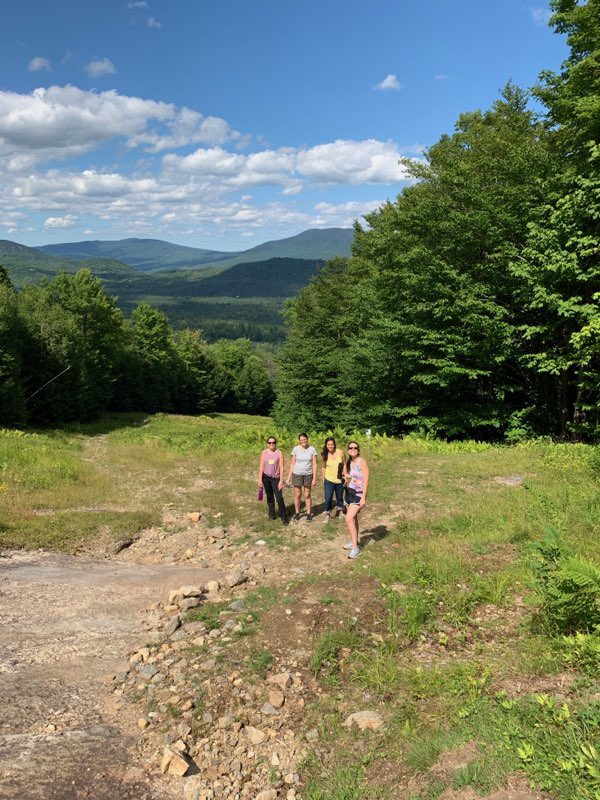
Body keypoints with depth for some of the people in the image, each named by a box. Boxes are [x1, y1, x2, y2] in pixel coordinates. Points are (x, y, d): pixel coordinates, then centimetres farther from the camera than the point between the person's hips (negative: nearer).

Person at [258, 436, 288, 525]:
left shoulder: (279, 453, -6)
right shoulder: (264, 453, 0)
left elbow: (281, 467, -7)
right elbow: (261, 466, 1)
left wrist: (281, 481, -11)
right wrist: (260, 480, -3)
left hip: (276, 478, -2)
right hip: (266, 477, 2)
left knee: (279, 498, -8)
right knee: (270, 497, 13)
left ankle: (284, 517, 1)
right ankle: (271, 514, 27)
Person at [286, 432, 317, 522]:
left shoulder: (312, 449, -5)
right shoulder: (295, 449, -4)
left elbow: (314, 464, -3)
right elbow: (292, 463, 2)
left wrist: (314, 478, -6)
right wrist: (289, 477, 0)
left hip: (308, 474, 0)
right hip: (297, 474, 0)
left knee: (307, 495, 6)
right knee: (297, 495, 6)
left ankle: (309, 514, 19)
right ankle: (297, 513, 22)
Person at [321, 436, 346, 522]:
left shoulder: (341, 453, -11)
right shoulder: (325, 455, -7)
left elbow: (344, 464, 0)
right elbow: (324, 467, 5)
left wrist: (345, 476, -2)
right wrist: (323, 479, 7)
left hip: (339, 480, 0)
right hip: (329, 480, 0)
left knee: (339, 497, 17)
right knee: (328, 498, -5)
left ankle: (339, 511, 38)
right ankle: (327, 514, 13)